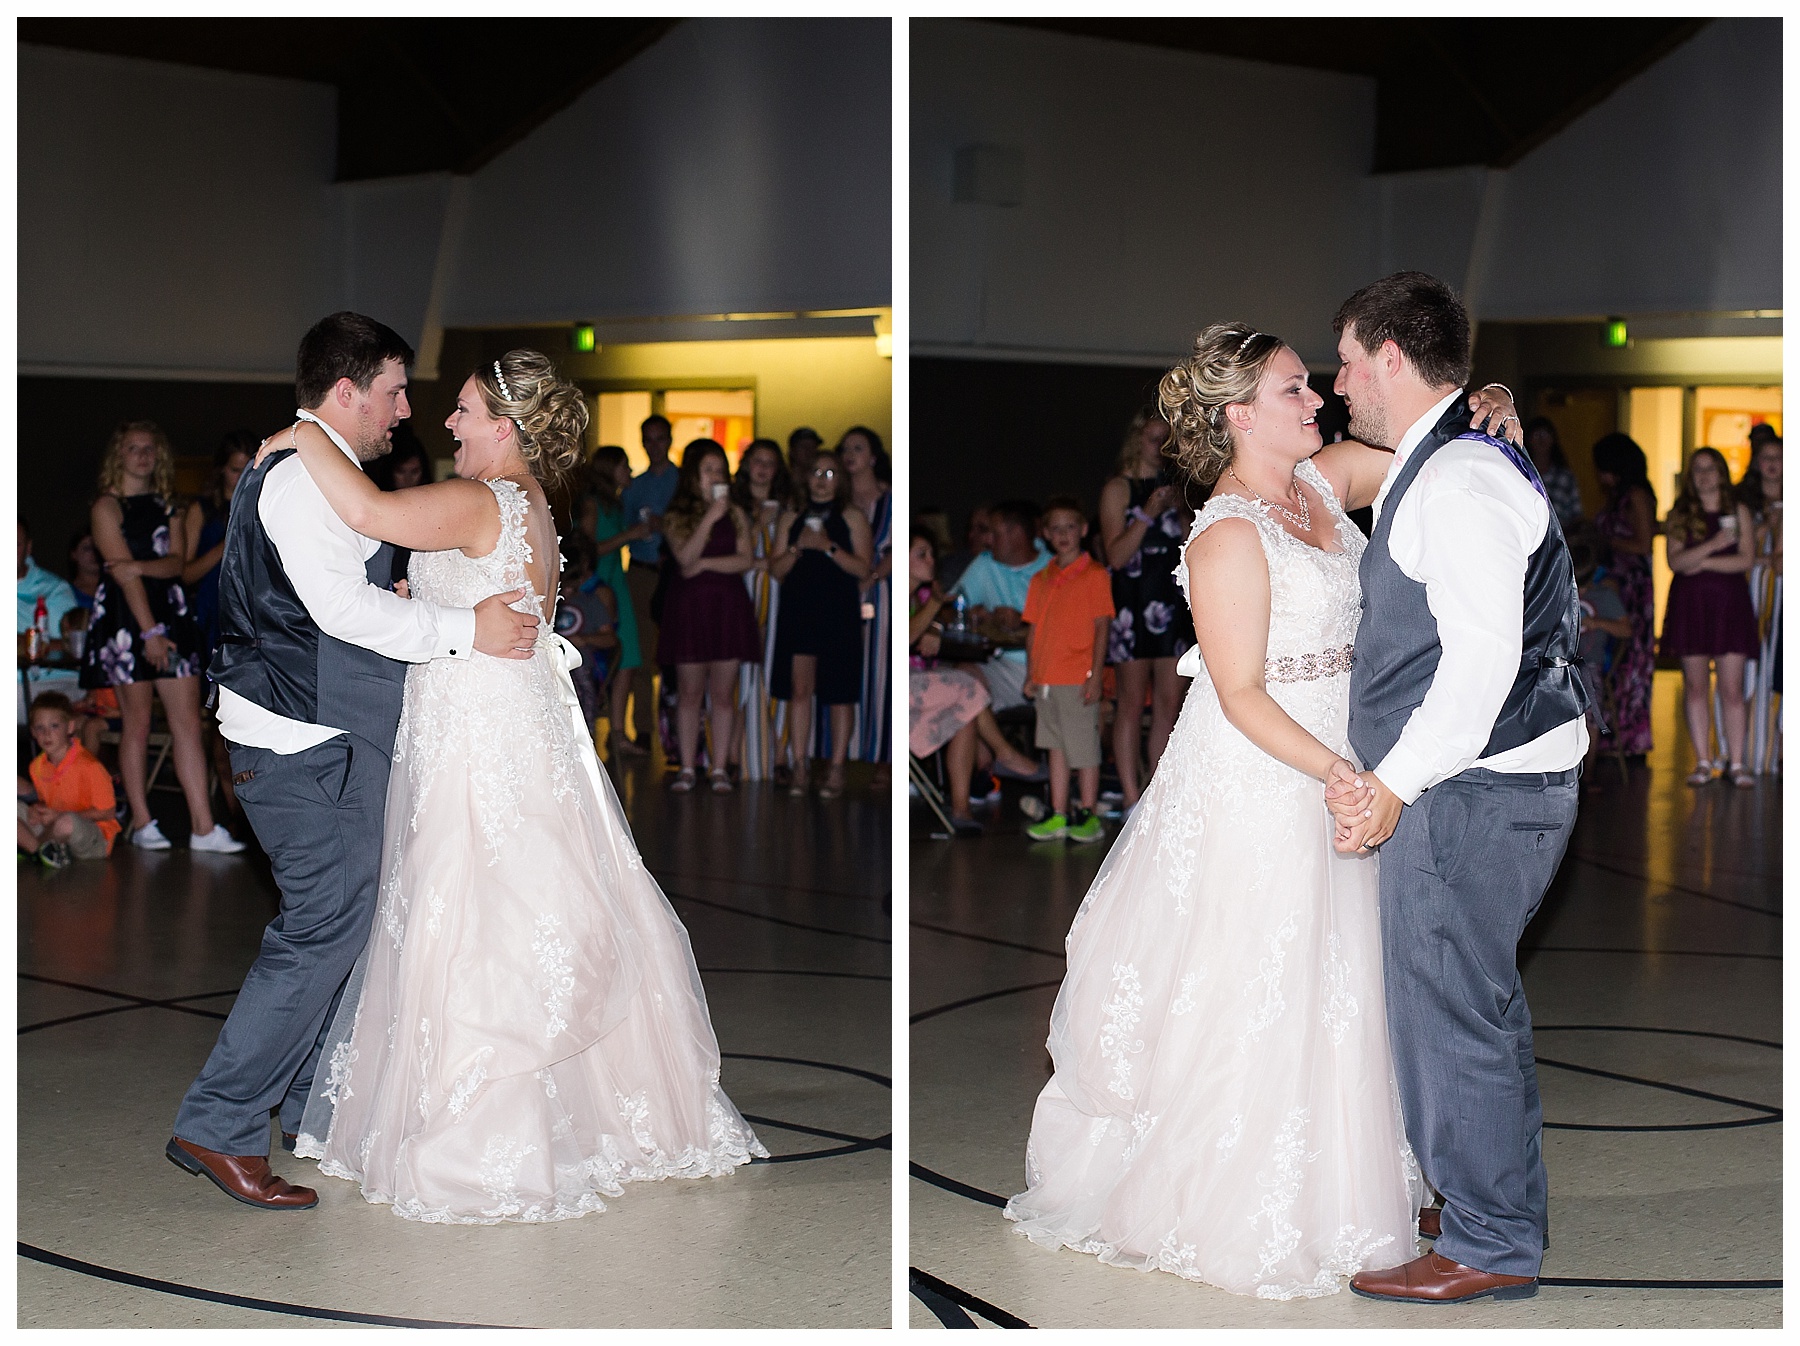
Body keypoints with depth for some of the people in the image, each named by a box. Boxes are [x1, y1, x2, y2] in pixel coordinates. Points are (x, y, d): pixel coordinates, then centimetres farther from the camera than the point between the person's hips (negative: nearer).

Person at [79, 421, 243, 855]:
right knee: (137, 722, -1)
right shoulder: (107, 506, 0)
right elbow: (123, 573, -8)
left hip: (170, 611, 4)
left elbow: (177, 561, 2)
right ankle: (141, 823, 7)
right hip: (126, 616, -4)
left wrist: (141, 565, -18)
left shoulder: (168, 506, 16)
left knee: (188, 720, -3)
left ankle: (203, 826, -6)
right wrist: (150, 632, -14)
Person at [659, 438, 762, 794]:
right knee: (690, 692, 1)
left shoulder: (736, 515, 10)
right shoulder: (676, 518, 4)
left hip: (728, 605, 1)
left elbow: (746, 560, -1)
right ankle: (687, 767, 8)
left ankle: (719, 768, 6)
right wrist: (710, 517, -15)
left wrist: (705, 564, -10)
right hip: (689, 605, -1)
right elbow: (686, 557, -12)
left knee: (723, 694, 1)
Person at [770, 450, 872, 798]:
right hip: (798, 612, 2)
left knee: (840, 693, 0)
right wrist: (797, 547, -9)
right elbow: (776, 570, 9)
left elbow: (863, 568, -4)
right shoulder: (791, 518, 12)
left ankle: (836, 770, 5)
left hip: (839, 615, -2)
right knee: (799, 688, -5)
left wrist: (829, 547, -14)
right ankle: (801, 766, -2)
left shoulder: (851, 518, 5)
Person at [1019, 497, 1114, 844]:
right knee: (1056, 747, 11)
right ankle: (1058, 816, 15)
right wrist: (1030, 674, 9)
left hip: (1079, 679, -6)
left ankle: (1088, 816, 6)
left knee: (1085, 749, -2)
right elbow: (1033, 629, 16)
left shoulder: (1094, 575, -4)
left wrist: (1095, 674, -12)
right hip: (1046, 678, 6)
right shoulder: (1041, 579, 14)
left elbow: (1102, 627, -7)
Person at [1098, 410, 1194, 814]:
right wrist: (1148, 514, -16)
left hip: (1173, 602, 5)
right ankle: (1131, 796, -3)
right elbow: (1116, 555, -8)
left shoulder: (1174, 487, 18)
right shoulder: (1118, 489, 2)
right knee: (1133, 702, -5)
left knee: (1170, 701, 3)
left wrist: (1184, 514, 1)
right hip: (1132, 603, -5)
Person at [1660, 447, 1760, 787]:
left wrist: (1702, 563, -8)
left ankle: (1737, 763, -2)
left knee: (1731, 688, -5)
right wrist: (1712, 546, -16)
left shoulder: (1738, 511, 8)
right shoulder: (1679, 514, 8)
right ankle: (1703, 762, 7)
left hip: (1729, 603, -1)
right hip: (1689, 605, 1)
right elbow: (1675, 561, -3)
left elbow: (1746, 559, -2)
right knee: (1695, 686, 1)